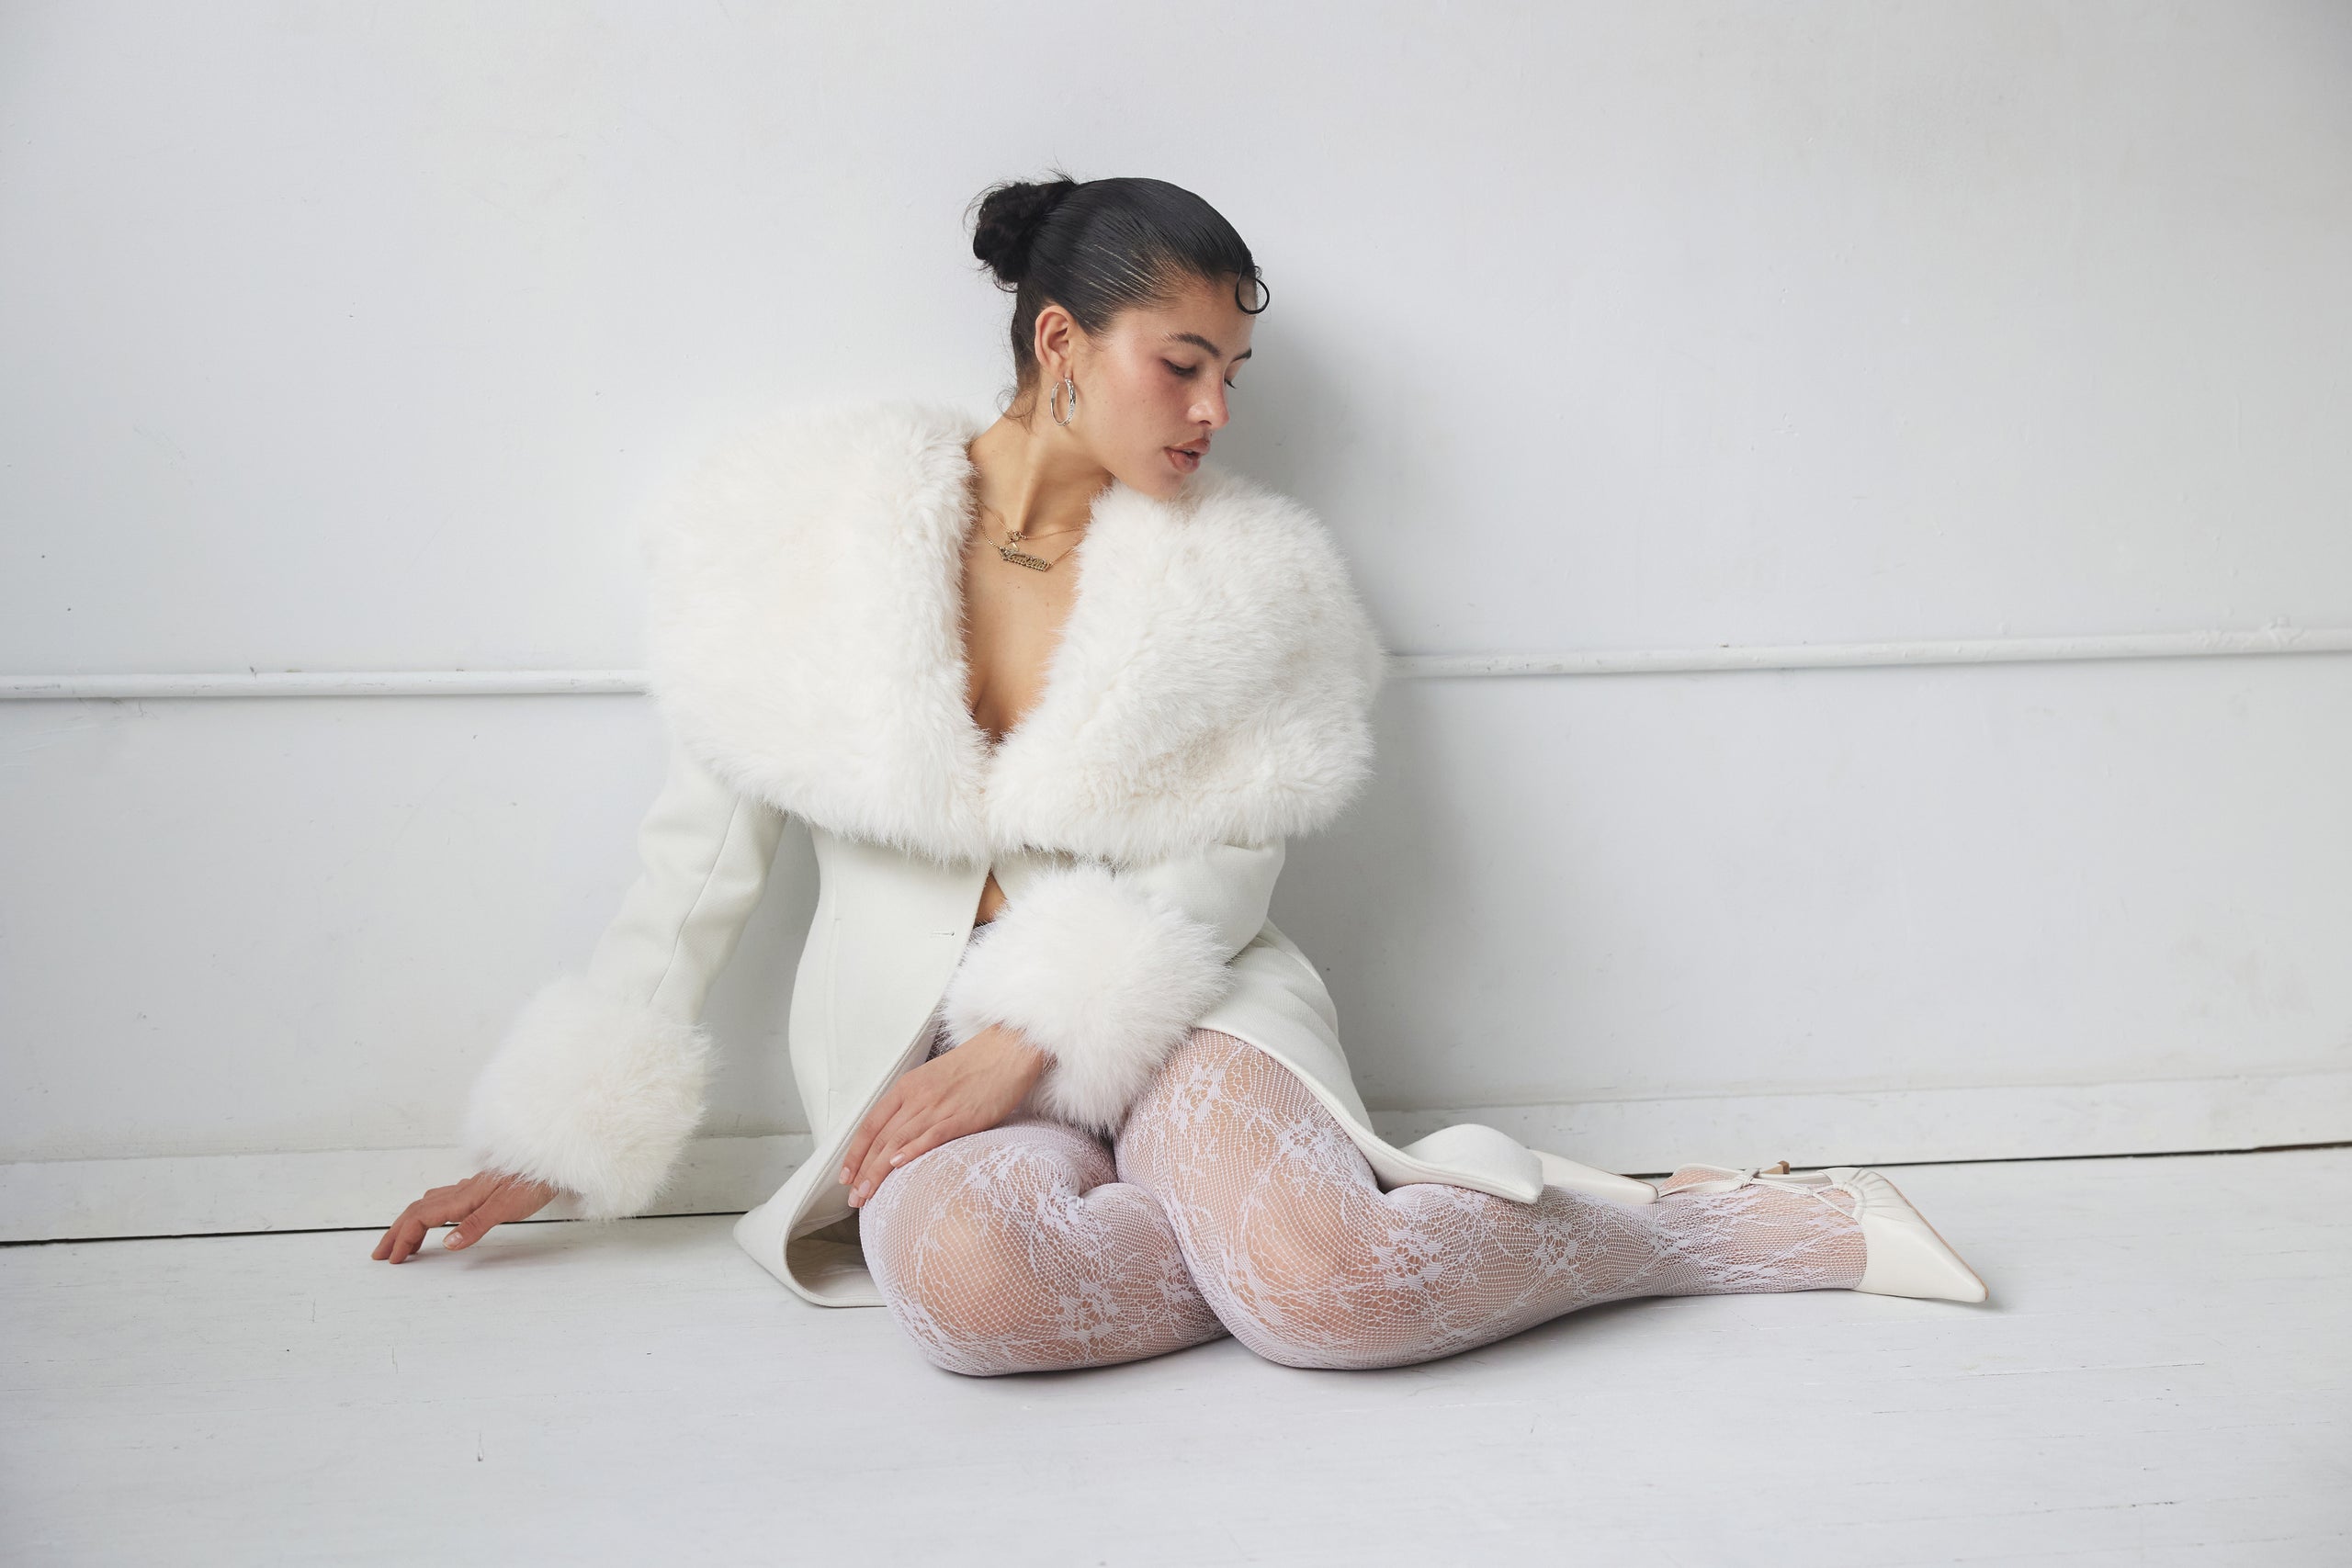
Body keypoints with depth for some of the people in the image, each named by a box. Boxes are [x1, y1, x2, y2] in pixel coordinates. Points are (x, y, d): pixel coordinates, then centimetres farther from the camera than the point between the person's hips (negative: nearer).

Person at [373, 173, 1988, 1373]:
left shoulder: (1241, 570, 3)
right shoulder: (812, 525, 1)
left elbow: (1214, 872, 0)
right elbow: (703, 852, 7)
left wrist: (1034, 1036, -16)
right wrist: (572, 1137, 8)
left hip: (1170, 1006, -1)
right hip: (919, 1024, 1)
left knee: (1313, 1286, -32)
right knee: (965, 1277, -35)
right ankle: (1387, 1217, -15)